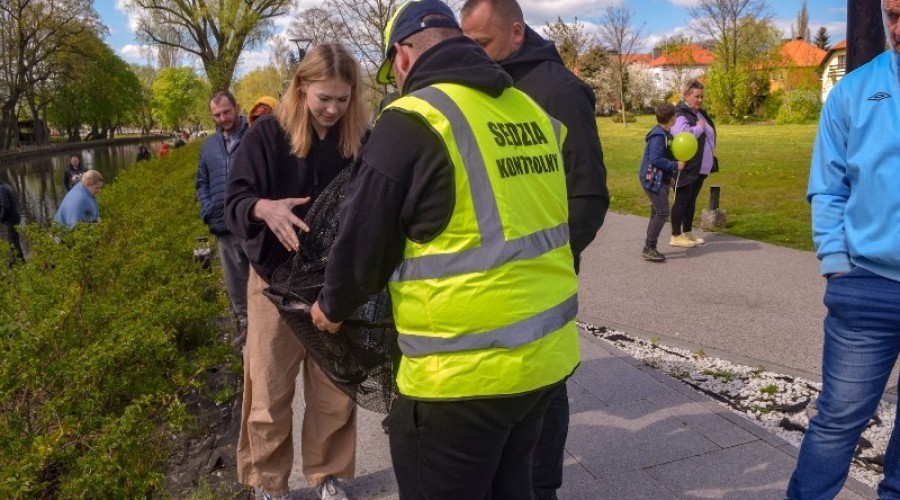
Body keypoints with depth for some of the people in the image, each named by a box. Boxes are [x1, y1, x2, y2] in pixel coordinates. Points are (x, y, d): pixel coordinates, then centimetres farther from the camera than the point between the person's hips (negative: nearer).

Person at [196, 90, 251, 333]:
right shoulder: (208, 146, 14)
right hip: (223, 226, 6)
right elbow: (201, 183, 20)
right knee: (234, 280, 15)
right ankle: (244, 323, 29)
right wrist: (207, 211, 5)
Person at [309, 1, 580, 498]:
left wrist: (333, 307, 13)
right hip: (547, 355, 7)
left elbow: (363, 241, -7)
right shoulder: (533, 113, 7)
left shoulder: (413, 121, -13)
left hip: (463, 372, -7)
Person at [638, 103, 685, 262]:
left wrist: (670, 174, 16)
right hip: (653, 179, -10)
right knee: (662, 212, -13)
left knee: (657, 213, 12)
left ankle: (649, 248, 18)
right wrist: (675, 166, -16)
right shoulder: (658, 136, -18)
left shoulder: (665, 134, 12)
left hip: (661, 179, 10)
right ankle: (649, 248, -9)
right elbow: (655, 159, -23)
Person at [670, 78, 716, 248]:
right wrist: (699, 127, -18)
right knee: (682, 200, -3)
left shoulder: (700, 113, 15)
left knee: (692, 200, 15)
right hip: (686, 168, -9)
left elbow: (709, 135, 27)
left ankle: (687, 232, 24)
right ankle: (676, 236, 3)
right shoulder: (681, 115, -14)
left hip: (700, 167, 9)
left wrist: (710, 155, 12)